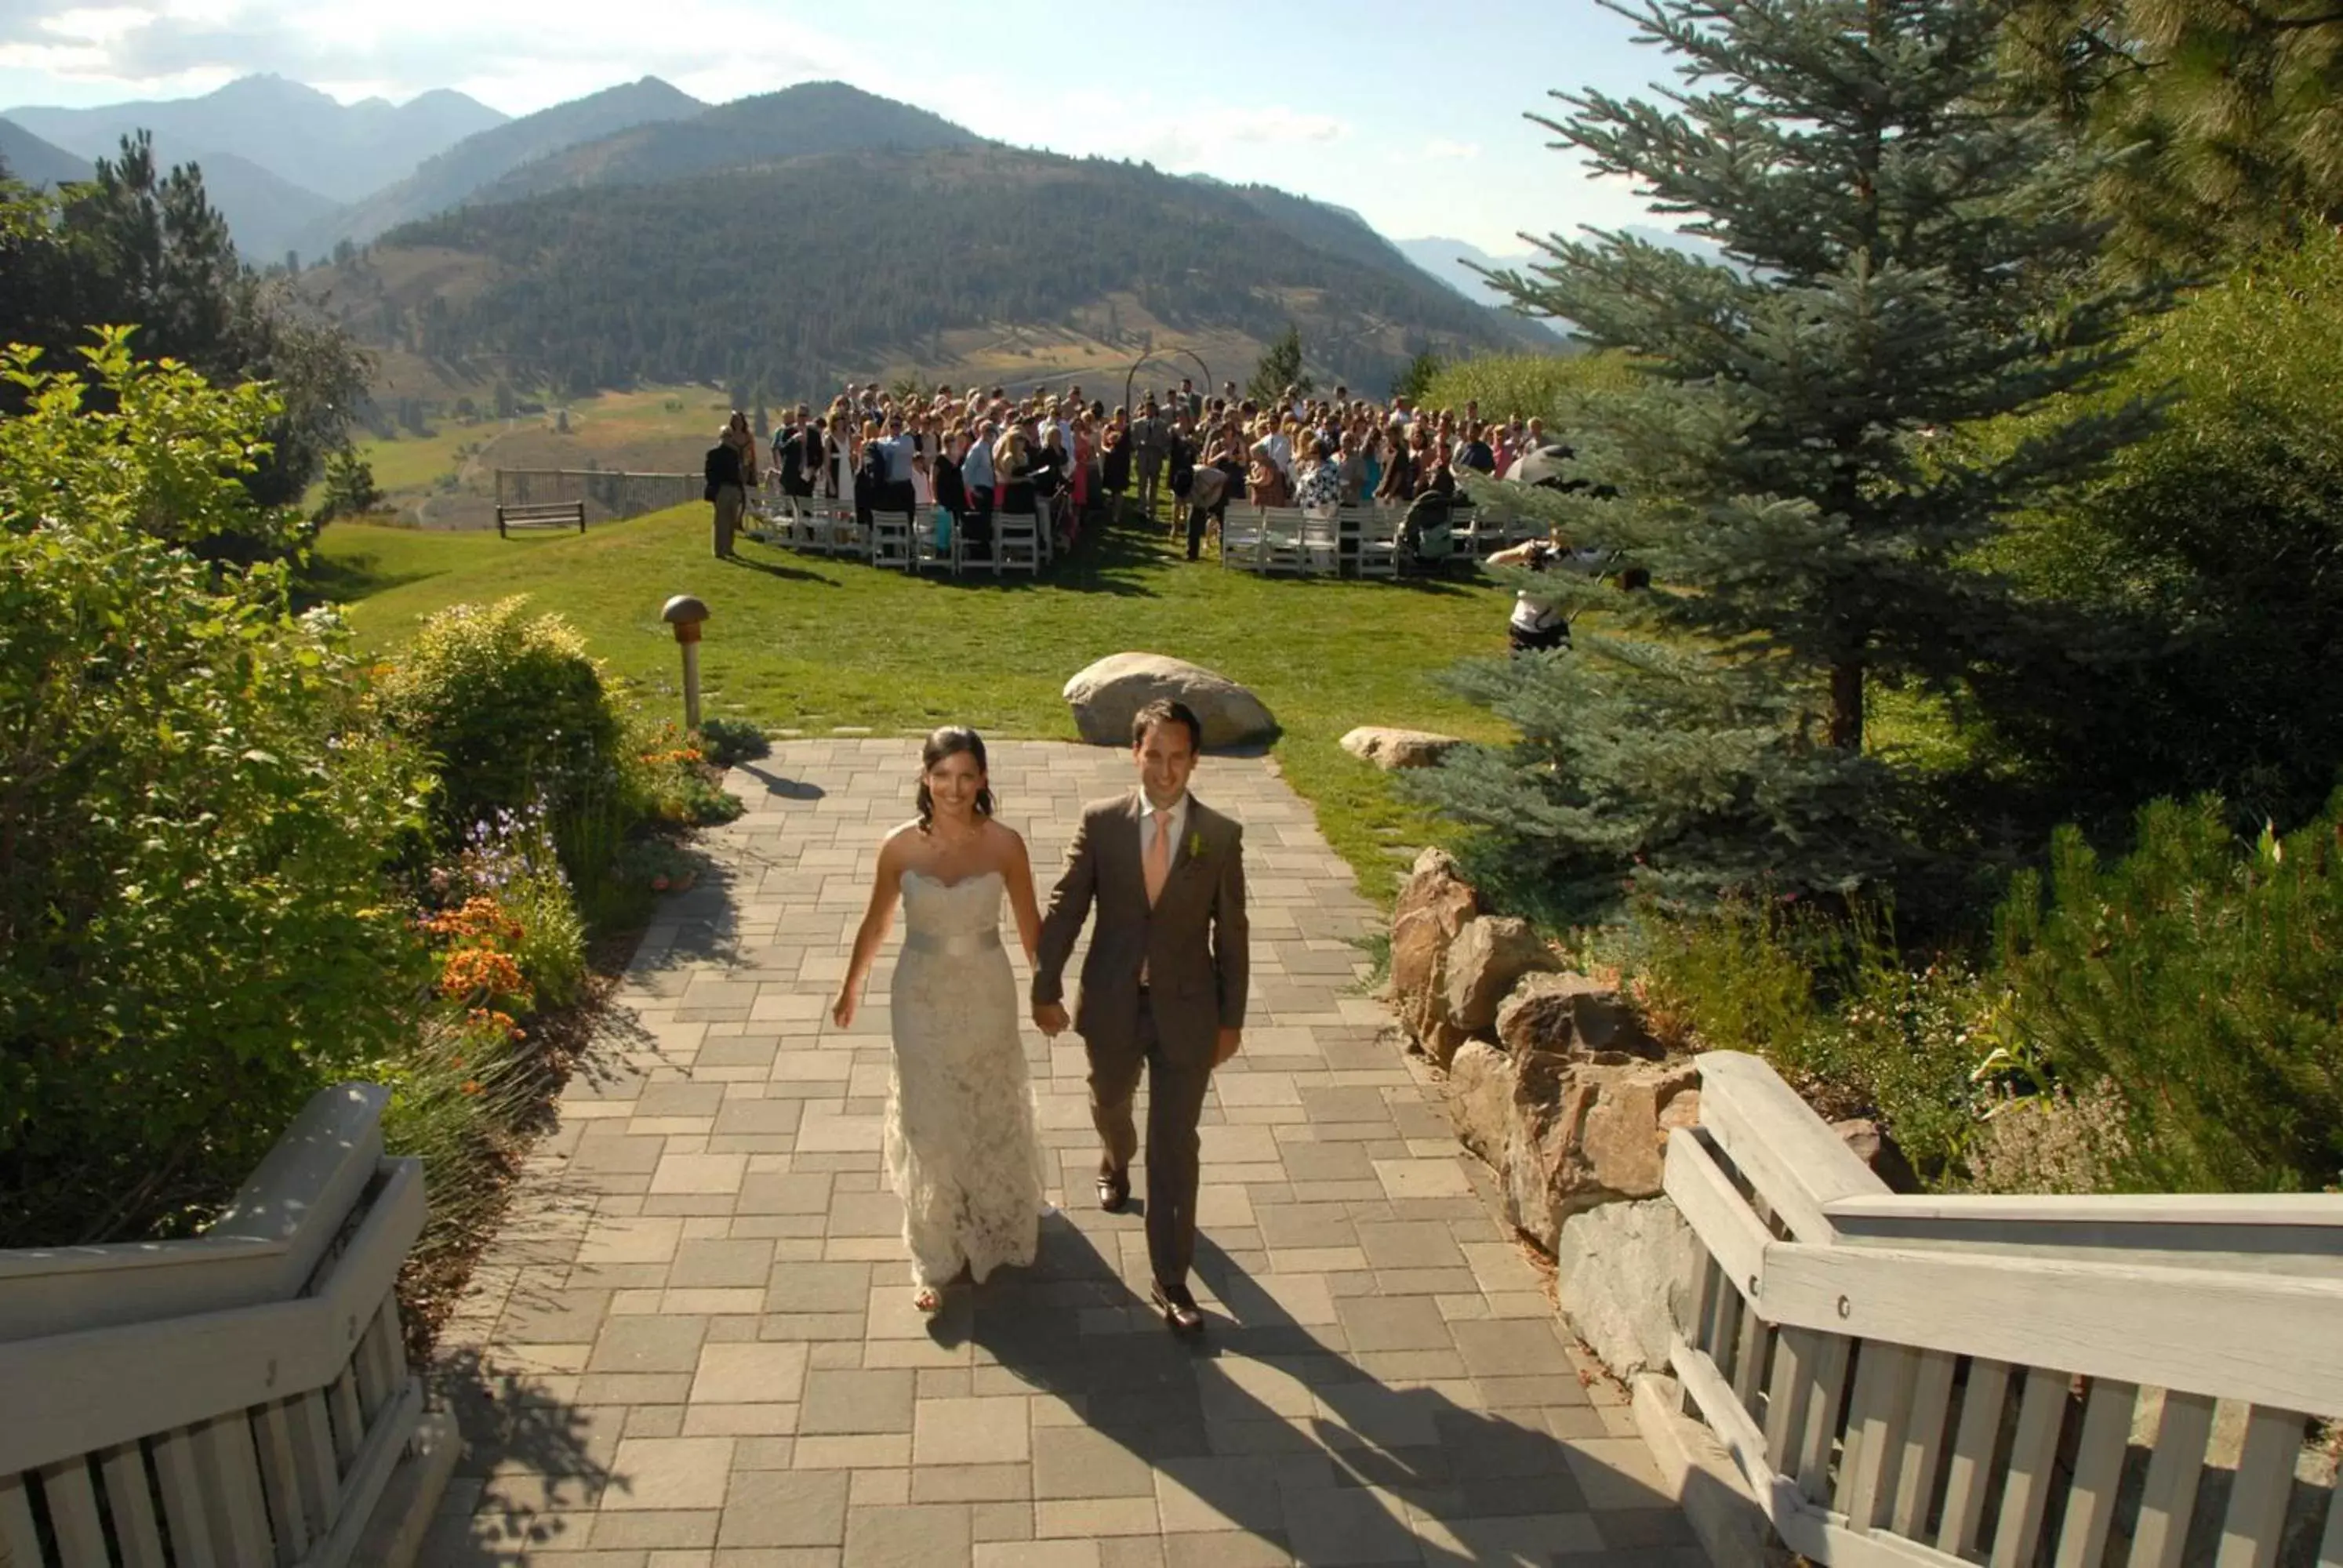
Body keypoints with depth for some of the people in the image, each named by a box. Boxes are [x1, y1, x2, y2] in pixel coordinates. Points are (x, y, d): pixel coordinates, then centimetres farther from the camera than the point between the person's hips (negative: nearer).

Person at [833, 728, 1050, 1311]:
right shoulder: (900, 846, -14)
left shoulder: (1006, 844, -16)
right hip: (921, 1000, 0)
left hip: (988, 996, 0)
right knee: (929, 1126, 10)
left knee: (993, 1116, 21)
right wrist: (850, 987, 12)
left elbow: (1029, 924, -2)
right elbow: (875, 923, 1)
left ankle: (1000, 1224, 50)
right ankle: (936, 1259, 30)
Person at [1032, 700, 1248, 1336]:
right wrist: (1046, 988, -4)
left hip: (1186, 1010, -2)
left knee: (1175, 1144, 1)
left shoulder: (1221, 836, -11)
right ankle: (1115, 1164, 63)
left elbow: (1231, 932, -4)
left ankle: (1171, 1280, 13)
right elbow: (1065, 907, -4)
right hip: (1112, 1003, 2)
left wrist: (1232, 1018, 0)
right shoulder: (1100, 821, -10)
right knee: (1110, 1103, 27)